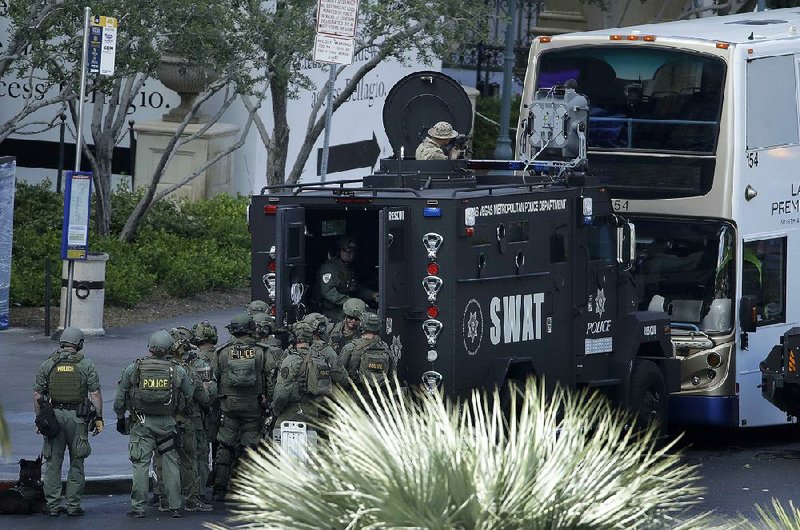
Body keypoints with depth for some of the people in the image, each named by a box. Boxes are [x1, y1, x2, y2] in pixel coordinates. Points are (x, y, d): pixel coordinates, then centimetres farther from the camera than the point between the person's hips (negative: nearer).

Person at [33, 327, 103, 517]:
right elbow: (95, 394, -5)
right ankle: (73, 505, 4)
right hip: (77, 416, -1)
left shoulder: (47, 365, 4)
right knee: (76, 463, 7)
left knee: (53, 463, 6)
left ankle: (53, 505, 5)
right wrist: (99, 418, 0)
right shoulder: (86, 365, -1)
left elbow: (37, 395, 3)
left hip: (53, 415, 1)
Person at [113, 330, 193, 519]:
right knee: (170, 464, 8)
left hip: (141, 423, -1)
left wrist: (120, 418, 16)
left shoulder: (133, 369, -4)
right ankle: (175, 506, 9)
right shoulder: (177, 371, -3)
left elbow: (120, 398, 2)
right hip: (167, 423, 1)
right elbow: (189, 396, 7)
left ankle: (138, 506, 0)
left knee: (140, 464, 1)